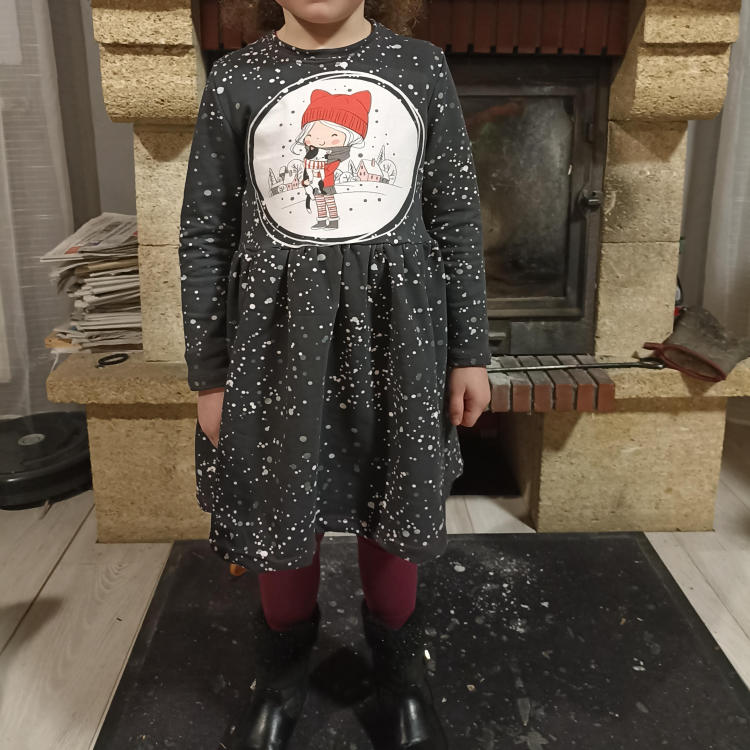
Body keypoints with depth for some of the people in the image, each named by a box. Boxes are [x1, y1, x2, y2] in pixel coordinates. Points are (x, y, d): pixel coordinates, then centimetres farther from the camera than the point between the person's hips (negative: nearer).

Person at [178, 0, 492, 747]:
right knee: (281, 518, 12)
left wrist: (470, 351, 3)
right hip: (277, 332, 0)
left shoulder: (421, 66, 4)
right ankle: (282, 681, 39)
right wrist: (208, 374, 1)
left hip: (396, 329, 1)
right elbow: (205, 235, 2)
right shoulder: (236, 78, 2)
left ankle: (400, 677, 39)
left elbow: (458, 218, 5)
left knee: (390, 514, 13)